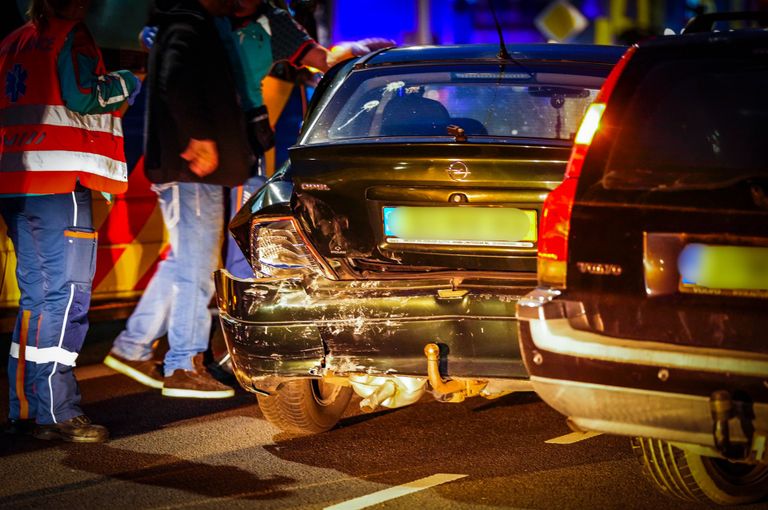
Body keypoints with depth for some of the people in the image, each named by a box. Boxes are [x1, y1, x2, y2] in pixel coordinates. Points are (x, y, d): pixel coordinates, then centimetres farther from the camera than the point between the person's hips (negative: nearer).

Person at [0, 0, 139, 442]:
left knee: (37, 296, 13)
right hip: (59, 186, -8)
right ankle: (56, 413, -12)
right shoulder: (71, 38, -4)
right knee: (66, 295, -8)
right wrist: (124, 85, 1)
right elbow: (81, 96, -16)